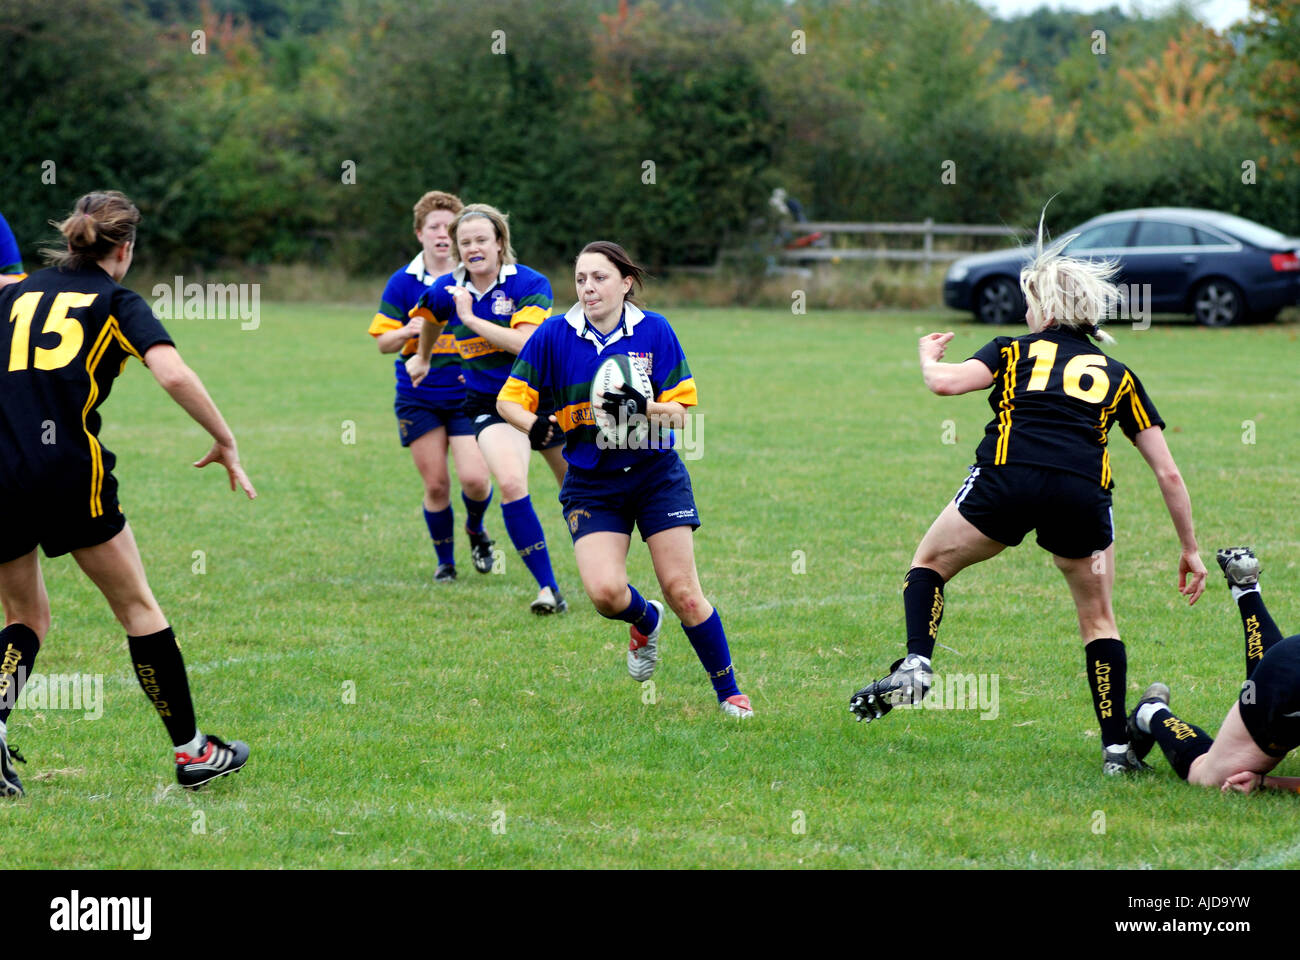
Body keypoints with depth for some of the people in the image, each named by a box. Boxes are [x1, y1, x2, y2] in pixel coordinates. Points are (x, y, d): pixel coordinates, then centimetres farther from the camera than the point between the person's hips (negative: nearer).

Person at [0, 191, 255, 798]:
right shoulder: (118, 302, 6)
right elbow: (174, 376, -10)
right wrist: (225, 444, -1)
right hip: (70, 472, -3)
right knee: (137, 607, 12)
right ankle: (192, 752, 16)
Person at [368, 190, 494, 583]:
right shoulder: (403, 282, 2)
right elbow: (383, 341, 4)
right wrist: (407, 332, -17)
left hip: (468, 394, -1)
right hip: (418, 398, 1)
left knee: (474, 478, -14)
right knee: (436, 485, 1)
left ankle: (476, 530, 19)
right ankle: (445, 561, 20)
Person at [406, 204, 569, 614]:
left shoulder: (530, 284, -16)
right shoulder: (446, 291, -5)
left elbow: (524, 343, -29)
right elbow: (431, 319, 20)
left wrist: (471, 318, -28)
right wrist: (423, 356, 36)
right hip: (489, 404, 1)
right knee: (511, 483, -24)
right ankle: (547, 587, -18)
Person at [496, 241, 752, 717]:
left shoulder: (655, 331, -5)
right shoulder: (554, 335, -5)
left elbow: (681, 412, -4)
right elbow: (510, 399, 0)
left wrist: (643, 408, -25)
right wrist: (537, 426, -21)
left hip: (656, 472, 0)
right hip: (590, 484, 0)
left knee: (683, 592, -6)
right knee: (605, 591, -18)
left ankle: (728, 691, 12)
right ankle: (645, 621, 19)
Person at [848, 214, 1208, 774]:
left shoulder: (1014, 351, 19)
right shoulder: (1118, 376, 25)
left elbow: (945, 382, 2)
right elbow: (1167, 472, 21)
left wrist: (929, 356, 26)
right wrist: (1189, 549, 28)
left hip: (1009, 480, -2)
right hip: (1085, 492, 2)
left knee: (930, 562, 22)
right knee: (1098, 618, 20)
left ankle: (915, 665, -1)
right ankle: (1116, 748, 13)